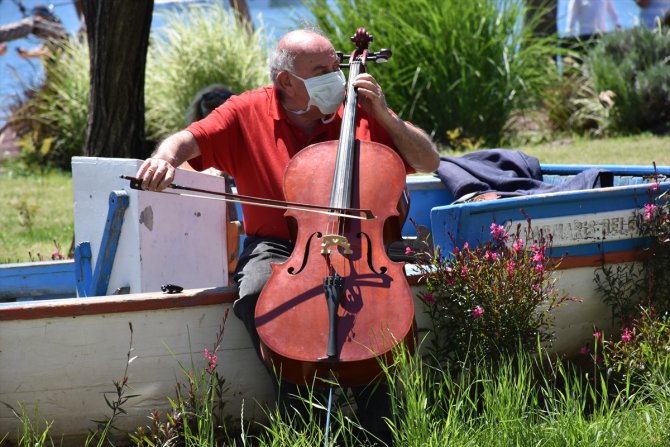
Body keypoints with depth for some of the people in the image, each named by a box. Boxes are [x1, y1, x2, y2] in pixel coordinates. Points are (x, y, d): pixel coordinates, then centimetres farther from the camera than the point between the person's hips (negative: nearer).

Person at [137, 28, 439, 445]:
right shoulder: (248, 112, 4)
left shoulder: (361, 113, 6)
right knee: (256, 293, -35)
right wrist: (165, 158, -27)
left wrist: (384, 114, -7)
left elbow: (428, 162, 6)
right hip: (276, 246, 0)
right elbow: (187, 140, -4)